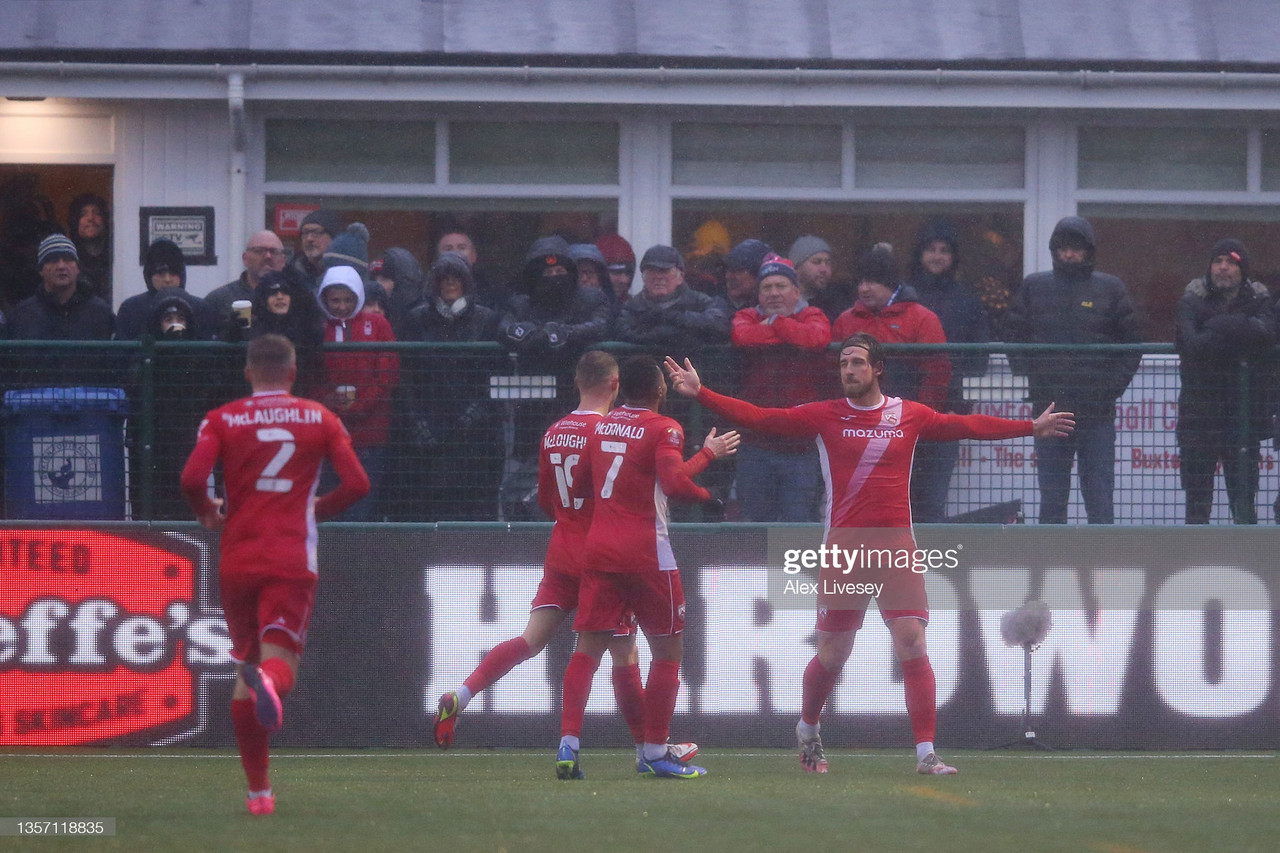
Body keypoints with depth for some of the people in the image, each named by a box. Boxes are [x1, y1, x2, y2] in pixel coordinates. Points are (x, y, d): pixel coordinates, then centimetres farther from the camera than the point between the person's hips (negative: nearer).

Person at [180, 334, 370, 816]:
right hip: (294, 562, -1)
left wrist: (208, 514, 10)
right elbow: (356, 484, 0)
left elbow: (193, 478, -11)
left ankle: (259, 790, 14)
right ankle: (269, 680, -49)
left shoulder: (222, 420, 3)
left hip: (238, 559, 1)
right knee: (280, 661, -8)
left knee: (245, 667, 14)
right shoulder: (319, 419, 7)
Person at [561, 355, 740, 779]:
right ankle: (655, 751, 7)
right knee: (668, 649, 7)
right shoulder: (663, 429, -7)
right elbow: (674, 482, -22)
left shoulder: (602, 426, 12)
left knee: (588, 647, 3)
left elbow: (579, 485, 19)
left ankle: (568, 743, -12)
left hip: (597, 548, 5)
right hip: (645, 551, -5)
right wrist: (707, 454, -8)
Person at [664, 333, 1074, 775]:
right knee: (833, 653, 3)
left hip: (897, 547, 1)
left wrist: (1031, 427, 19)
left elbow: (969, 425, 17)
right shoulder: (825, 416, 4)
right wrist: (700, 393, -8)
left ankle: (926, 754, -9)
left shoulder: (911, 416, 8)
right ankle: (808, 728, 32)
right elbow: (758, 417, -1)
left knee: (912, 646, -11)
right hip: (844, 546, -1)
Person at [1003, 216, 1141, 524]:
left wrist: (1113, 386, -5)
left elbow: (1132, 344, 8)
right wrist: (1030, 378, -3)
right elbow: (1013, 337, 11)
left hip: (1097, 412, -1)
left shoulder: (1110, 288, 5)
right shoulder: (1034, 287, 8)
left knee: (1100, 497, -2)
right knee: (1051, 498, 4)